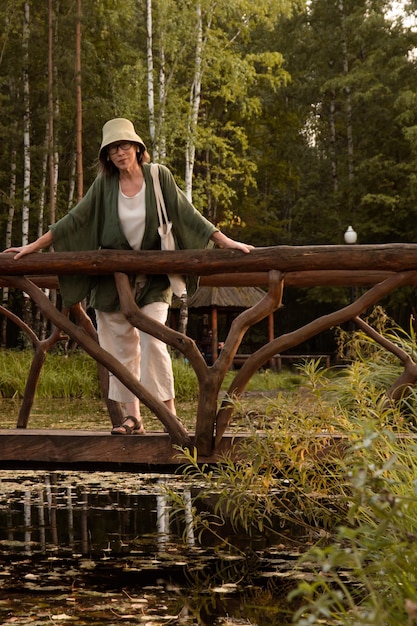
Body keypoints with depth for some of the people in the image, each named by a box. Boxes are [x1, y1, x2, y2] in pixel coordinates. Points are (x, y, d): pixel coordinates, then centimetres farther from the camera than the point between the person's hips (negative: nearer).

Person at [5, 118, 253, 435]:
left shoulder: (158, 176, -6)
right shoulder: (104, 184, -1)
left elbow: (186, 214, -6)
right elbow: (74, 219, 0)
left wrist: (225, 240, -12)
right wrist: (35, 246, -2)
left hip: (153, 278, -3)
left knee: (152, 341, -15)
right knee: (123, 347, 4)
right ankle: (132, 417, 10)